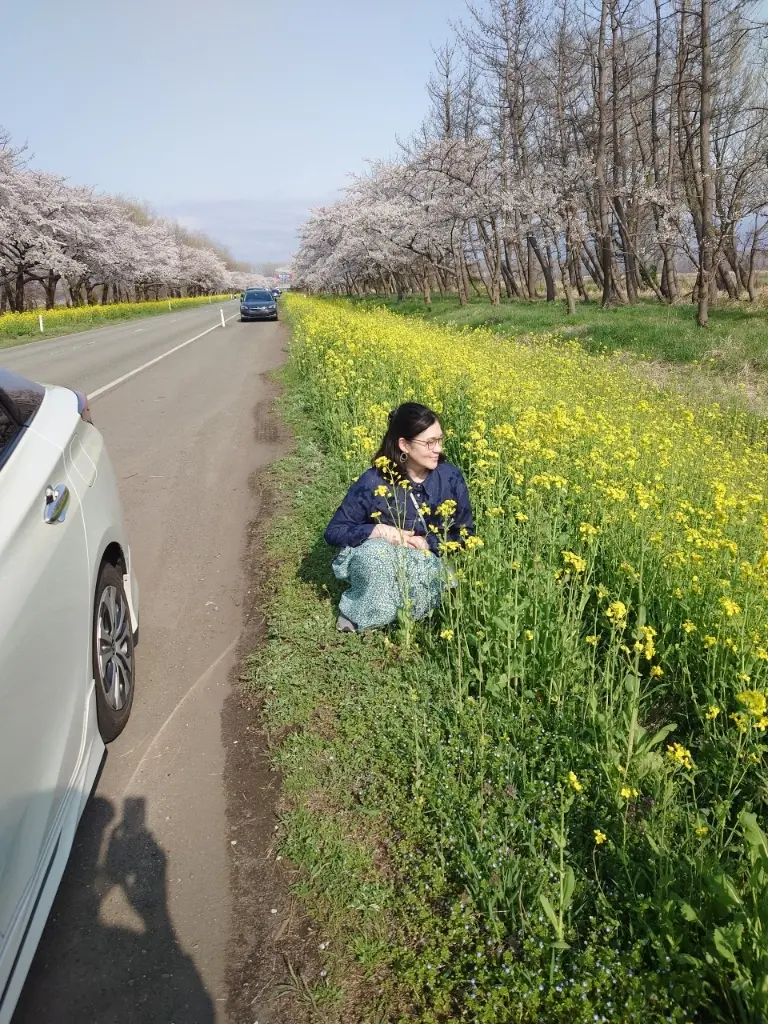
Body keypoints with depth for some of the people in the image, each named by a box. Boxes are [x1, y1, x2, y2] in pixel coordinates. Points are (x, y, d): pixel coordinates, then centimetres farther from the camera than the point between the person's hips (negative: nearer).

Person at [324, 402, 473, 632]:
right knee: (380, 550, -38)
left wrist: (429, 543, -19)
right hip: (373, 558, -2)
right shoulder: (373, 482, -20)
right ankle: (354, 610, -12)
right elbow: (334, 532, -12)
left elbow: (464, 535, -1)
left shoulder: (451, 478, -12)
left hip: (424, 560, 2)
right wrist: (378, 531, -28)